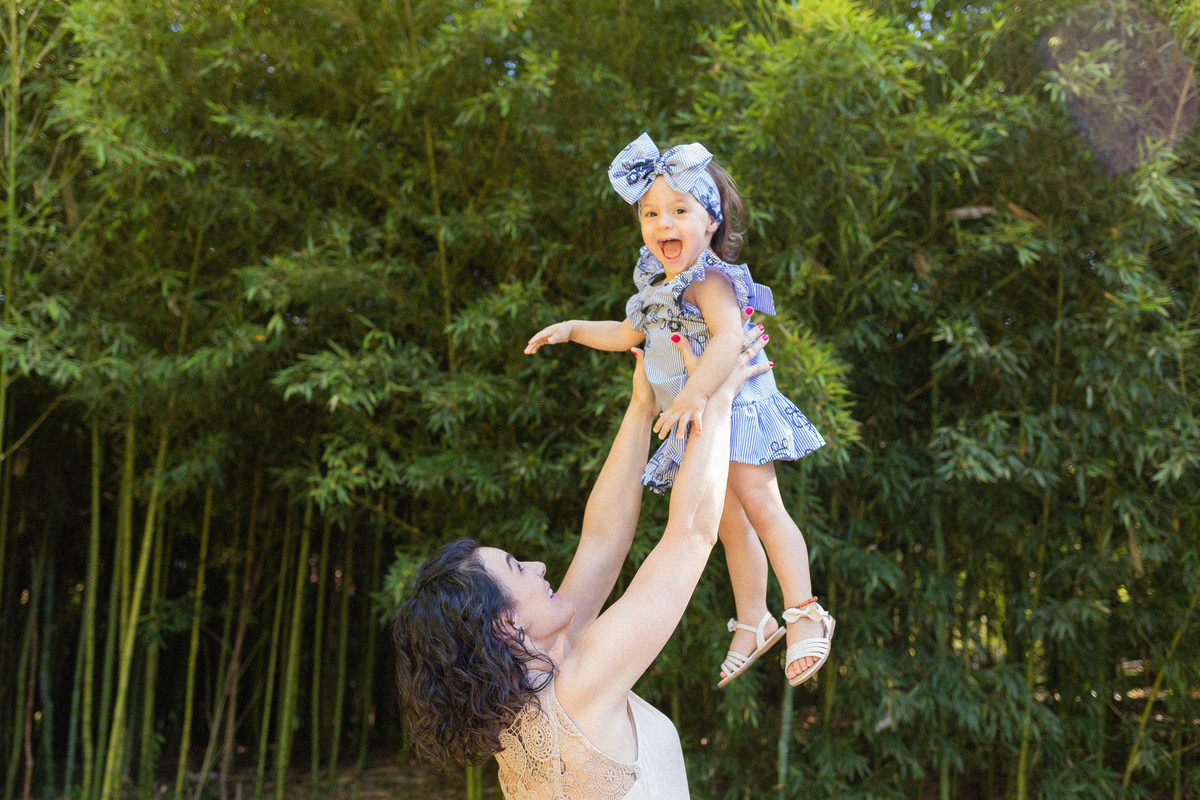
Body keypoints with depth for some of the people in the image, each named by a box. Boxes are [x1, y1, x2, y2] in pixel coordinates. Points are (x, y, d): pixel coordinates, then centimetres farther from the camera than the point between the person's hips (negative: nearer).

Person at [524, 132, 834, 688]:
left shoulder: (710, 280, -18)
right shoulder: (655, 286, 11)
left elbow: (729, 335, -38)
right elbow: (628, 334, 30)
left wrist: (696, 393, -50)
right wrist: (571, 329, 24)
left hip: (736, 408, -8)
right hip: (693, 424, 8)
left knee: (758, 502, -19)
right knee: (728, 523, 13)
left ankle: (804, 614, -12)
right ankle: (752, 624, 22)